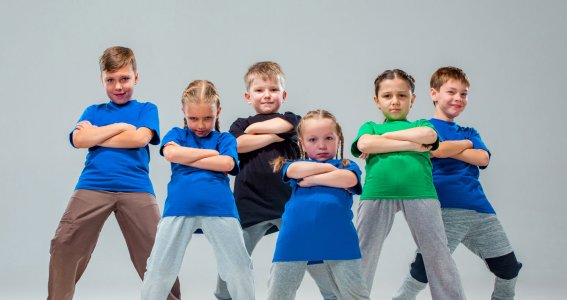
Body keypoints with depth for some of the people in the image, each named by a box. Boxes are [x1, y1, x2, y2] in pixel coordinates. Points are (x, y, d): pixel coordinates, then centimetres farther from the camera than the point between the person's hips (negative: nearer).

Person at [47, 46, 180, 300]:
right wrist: (119, 127, -3)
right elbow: (79, 140, 0)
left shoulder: (146, 109, 13)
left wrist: (96, 135, 1)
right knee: (64, 245, -8)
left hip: (136, 189, -2)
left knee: (157, 251, -3)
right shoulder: (93, 111, 19)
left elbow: (140, 138, -6)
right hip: (92, 187, 2)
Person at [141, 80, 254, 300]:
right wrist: (211, 153, -1)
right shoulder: (177, 134, 16)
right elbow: (171, 153, -7)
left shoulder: (225, 139, 14)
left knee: (239, 269, 6)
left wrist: (186, 157, -3)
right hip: (179, 208, 0)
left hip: (219, 208, 0)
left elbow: (226, 164, -6)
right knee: (158, 270, 5)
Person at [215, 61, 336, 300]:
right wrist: (274, 137, -6)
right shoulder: (240, 124, 12)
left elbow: (282, 126, -12)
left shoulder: (290, 119, 13)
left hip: (289, 202, 0)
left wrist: (253, 129, 0)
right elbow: (238, 144, -9)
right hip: (250, 206, 0)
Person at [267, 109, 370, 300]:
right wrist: (330, 168, 0)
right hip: (295, 239, 1)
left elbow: (349, 179, -9)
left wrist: (312, 179, -3)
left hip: (337, 239, -1)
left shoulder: (347, 166, 15)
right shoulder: (297, 164, 19)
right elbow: (295, 170, -6)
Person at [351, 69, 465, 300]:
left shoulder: (421, 124, 22)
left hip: (420, 193, 1)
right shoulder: (370, 127, 21)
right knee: (362, 256, 4)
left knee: (438, 255, 5)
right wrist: (411, 145, -4)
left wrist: (386, 136, 2)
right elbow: (365, 144, -3)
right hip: (376, 194, 0)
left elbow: (429, 135, -3)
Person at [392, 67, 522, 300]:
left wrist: (449, 148, -4)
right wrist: (466, 143, -2)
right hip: (444, 209, -6)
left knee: (509, 269, 10)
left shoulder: (469, 133, 21)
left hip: (479, 210, 6)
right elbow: (438, 150, -16)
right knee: (423, 269, -16)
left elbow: (483, 159, 1)